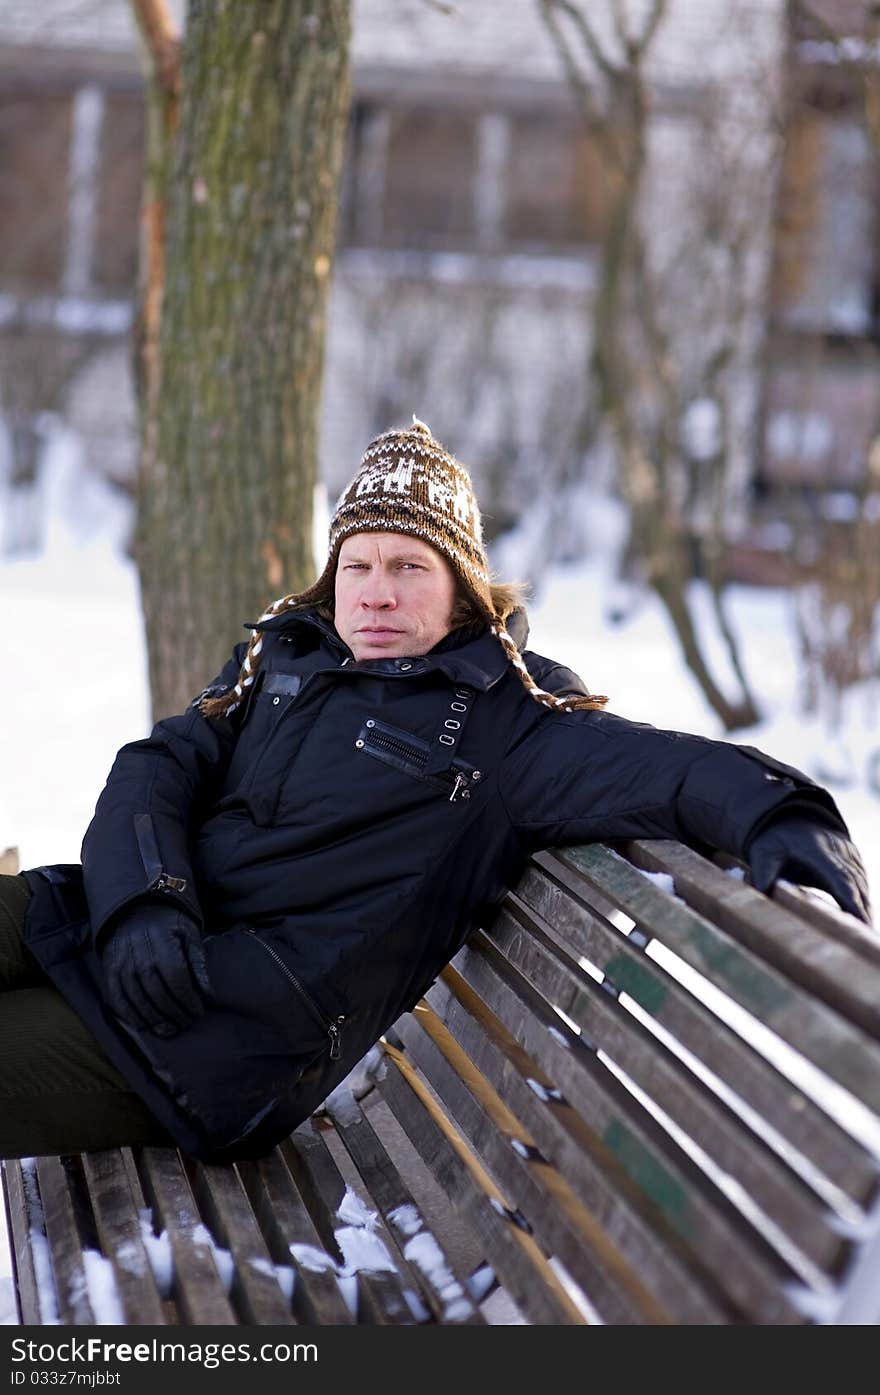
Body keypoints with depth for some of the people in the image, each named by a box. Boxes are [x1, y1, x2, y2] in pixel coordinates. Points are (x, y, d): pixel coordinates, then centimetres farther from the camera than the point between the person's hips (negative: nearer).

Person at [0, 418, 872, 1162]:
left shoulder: (506, 719, 1)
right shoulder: (281, 659, 18)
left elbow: (648, 765, -14)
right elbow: (159, 770, 10)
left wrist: (772, 810, -37)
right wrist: (142, 903, -12)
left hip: (239, 1026, -6)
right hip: (108, 926, 6)